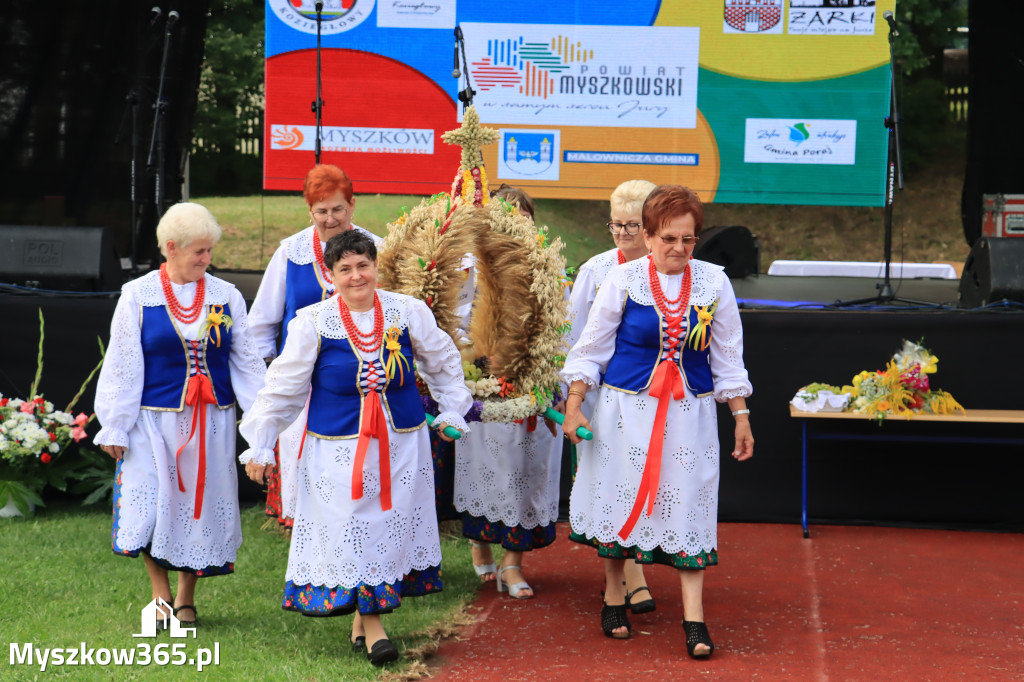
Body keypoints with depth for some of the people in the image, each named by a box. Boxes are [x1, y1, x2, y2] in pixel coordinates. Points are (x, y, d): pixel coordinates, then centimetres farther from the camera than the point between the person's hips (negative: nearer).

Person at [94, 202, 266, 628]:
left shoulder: (226, 297, 5)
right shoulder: (137, 297, -1)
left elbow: (246, 364, 8)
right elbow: (122, 367, 0)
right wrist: (114, 428, -2)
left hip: (212, 423, 2)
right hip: (155, 421, -2)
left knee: (201, 505, 4)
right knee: (153, 508, -6)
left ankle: (186, 599, 19)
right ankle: (161, 594, 13)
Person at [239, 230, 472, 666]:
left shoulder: (408, 312, 0)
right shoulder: (312, 323, -5)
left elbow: (443, 364, 17)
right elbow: (283, 388, 2)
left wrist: (453, 413, 18)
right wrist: (259, 446, 4)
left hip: (401, 442, 3)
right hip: (338, 447, -2)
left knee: (392, 525, 5)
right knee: (351, 529, -5)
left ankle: (363, 619, 19)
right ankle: (371, 625, 3)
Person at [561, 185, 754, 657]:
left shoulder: (714, 283, 0)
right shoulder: (623, 280, -5)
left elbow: (727, 358, 8)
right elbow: (591, 348, 3)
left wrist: (741, 416, 7)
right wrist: (574, 407, -1)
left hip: (690, 410, 1)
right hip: (627, 406, -1)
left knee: (689, 501, -4)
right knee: (620, 495, 7)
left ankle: (694, 618, -1)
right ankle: (614, 597, 27)